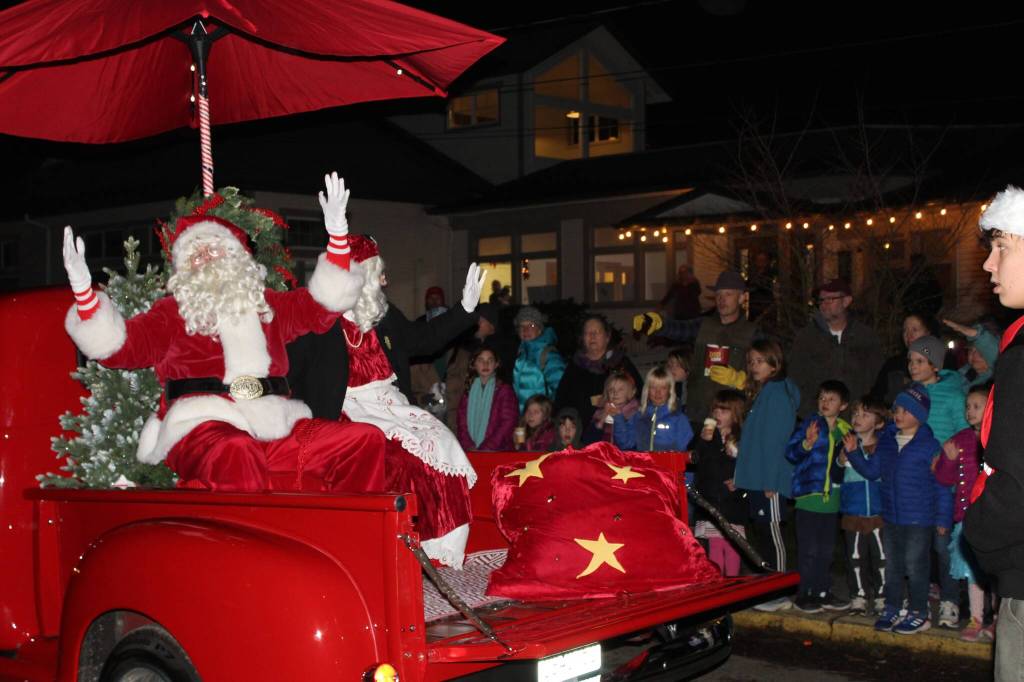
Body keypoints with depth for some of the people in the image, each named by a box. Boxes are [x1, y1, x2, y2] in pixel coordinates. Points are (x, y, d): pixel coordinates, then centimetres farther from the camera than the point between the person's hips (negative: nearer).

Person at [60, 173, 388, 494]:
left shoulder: (267, 305, 27)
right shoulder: (173, 311, 17)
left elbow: (323, 303, 27)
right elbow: (117, 345, 5)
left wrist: (336, 233, 19)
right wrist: (82, 286, -9)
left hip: (275, 428, 4)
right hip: (204, 426, -4)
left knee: (366, 440, -16)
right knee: (235, 455, -42)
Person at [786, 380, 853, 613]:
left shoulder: (845, 430, 11)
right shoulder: (811, 423, -4)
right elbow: (790, 452, -10)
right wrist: (807, 443, -27)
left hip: (831, 498, 5)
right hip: (809, 495, -5)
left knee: (826, 550, 13)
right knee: (808, 549, -2)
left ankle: (823, 592, 22)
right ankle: (804, 594, 6)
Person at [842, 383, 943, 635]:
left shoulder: (929, 446, -10)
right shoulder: (887, 441, 7)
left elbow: (941, 483, -7)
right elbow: (872, 471, 13)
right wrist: (853, 453, -1)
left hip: (918, 521, -6)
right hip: (891, 518, 6)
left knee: (915, 567, 2)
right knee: (892, 567, 14)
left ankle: (919, 614, 14)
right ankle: (891, 610, 25)